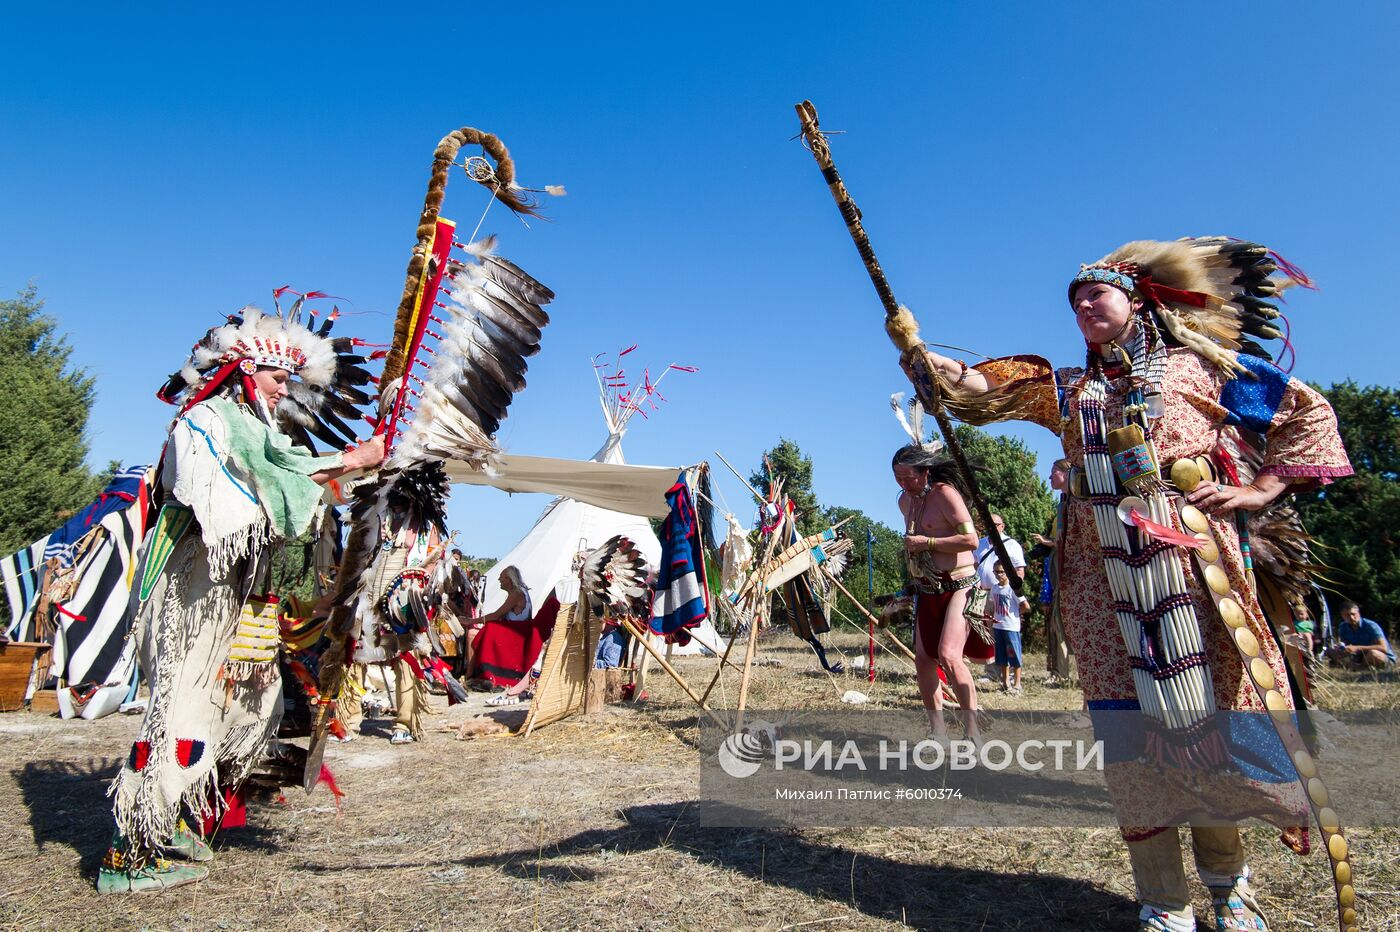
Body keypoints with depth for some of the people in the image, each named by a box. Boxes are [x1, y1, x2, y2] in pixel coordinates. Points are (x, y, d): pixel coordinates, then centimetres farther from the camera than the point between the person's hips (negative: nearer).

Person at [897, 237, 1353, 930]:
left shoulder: (1197, 365, 11)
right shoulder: (1064, 389, 18)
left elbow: (1306, 412, 15)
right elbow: (975, 390, 11)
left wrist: (1260, 487, 3)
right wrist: (913, 346, 4)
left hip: (1191, 555, -2)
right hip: (1100, 572, 2)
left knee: (1214, 712, 2)